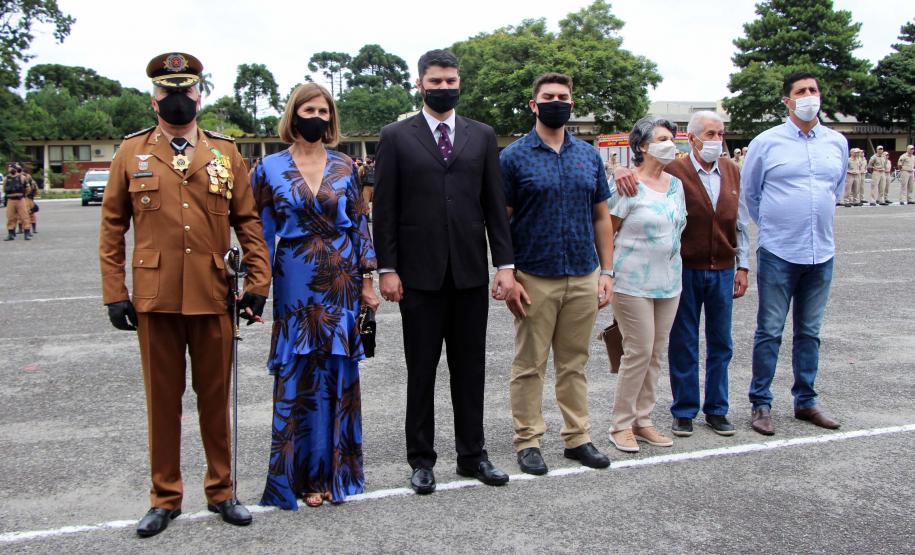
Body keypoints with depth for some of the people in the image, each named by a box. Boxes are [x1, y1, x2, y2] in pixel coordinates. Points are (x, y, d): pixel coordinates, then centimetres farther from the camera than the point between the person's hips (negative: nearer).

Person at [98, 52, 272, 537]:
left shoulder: (225, 153, 6)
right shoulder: (131, 152, 5)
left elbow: (248, 222, 5)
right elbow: (112, 227, 5)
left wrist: (257, 284, -2)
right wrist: (114, 293, -1)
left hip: (213, 297, 0)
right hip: (154, 298, 0)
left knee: (215, 397, 10)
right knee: (161, 398, 10)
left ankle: (221, 491, 26)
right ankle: (165, 497, 25)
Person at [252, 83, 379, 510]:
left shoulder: (344, 166, 6)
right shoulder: (270, 168, 1)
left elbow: (360, 224, 7)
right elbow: (262, 232, 2)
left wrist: (367, 281, 3)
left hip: (341, 283, 2)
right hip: (295, 286, -1)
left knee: (339, 374, 6)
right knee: (297, 378, 2)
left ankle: (336, 471, 20)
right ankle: (301, 474, 16)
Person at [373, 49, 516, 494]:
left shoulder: (482, 136, 9)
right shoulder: (396, 137, 2)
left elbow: (495, 205, 7)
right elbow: (384, 210, 0)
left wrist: (505, 263, 1)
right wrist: (387, 268, -6)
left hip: (471, 271, 2)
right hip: (419, 273, -2)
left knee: (470, 368, 10)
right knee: (421, 370, 7)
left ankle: (472, 454, 23)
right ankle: (421, 459, 20)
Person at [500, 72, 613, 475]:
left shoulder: (589, 156, 10)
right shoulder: (514, 156, -3)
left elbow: (601, 217, 12)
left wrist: (606, 271, 5)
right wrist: (509, 278, -10)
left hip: (584, 278, 4)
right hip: (535, 279, -3)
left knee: (575, 364, 13)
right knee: (529, 365, 5)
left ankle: (577, 437, 23)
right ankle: (528, 441, 16)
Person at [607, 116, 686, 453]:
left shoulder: (675, 184, 11)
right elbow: (607, 231, -8)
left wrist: (671, 259, 17)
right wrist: (609, 271, -7)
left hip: (668, 280, 7)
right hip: (633, 282, -7)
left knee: (656, 353, 10)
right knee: (639, 352, -6)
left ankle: (642, 421, 21)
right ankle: (621, 425, 8)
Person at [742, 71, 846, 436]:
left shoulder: (837, 143, 7)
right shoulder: (766, 142, -3)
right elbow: (748, 192, 8)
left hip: (821, 253, 4)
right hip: (778, 253, -4)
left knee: (809, 332, 13)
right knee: (769, 332, 0)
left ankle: (805, 402, 24)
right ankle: (761, 404, 10)